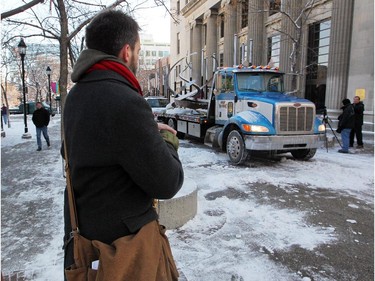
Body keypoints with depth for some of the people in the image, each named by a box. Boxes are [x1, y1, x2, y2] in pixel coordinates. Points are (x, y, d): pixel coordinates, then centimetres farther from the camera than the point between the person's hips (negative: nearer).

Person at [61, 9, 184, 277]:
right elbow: (167, 184, -23)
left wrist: (149, 132, 2)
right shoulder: (126, 103, -29)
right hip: (122, 238, -8)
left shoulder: (76, 95, 1)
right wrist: (168, 141, -4)